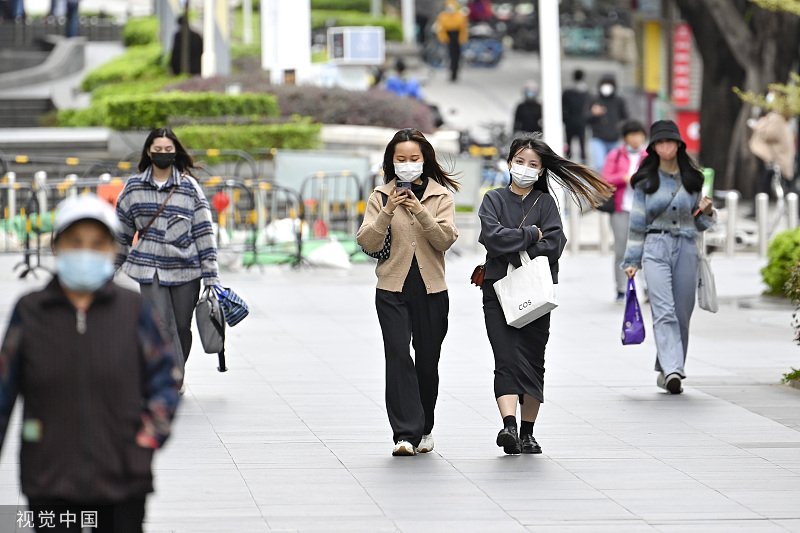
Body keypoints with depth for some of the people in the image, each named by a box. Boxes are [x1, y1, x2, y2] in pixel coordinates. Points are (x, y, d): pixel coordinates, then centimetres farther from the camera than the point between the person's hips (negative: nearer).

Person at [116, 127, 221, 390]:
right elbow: (122, 231, 14)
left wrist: (211, 277, -5)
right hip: (150, 269, 0)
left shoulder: (189, 187, 2)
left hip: (186, 269, 0)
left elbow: (204, 232, 0)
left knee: (182, 327, 7)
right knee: (161, 326, -14)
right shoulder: (134, 187, 5)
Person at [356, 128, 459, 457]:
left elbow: (446, 239, -9)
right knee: (398, 357, -14)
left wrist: (421, 211, -22)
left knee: (427, 361, 8)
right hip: (393, 290, -1)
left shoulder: (440, 195, 3)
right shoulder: (381, 196, 5)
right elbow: (367, 243, -3)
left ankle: (424, 429, 26)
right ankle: (406, 434, -18)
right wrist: (387, 213, -18)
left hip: (431, 290, 1)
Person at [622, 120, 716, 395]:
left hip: (686, 249, 3)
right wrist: (631, 260, 6)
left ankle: (666, 371, 16)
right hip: (655, 248, -3)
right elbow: (637, 223, 9)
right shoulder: (645, 181, 6)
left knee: (682, 314, 4)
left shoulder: (692, 179, 11)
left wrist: (707, 212, -5)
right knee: (664, 311, -16)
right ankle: (673, 370, -27)